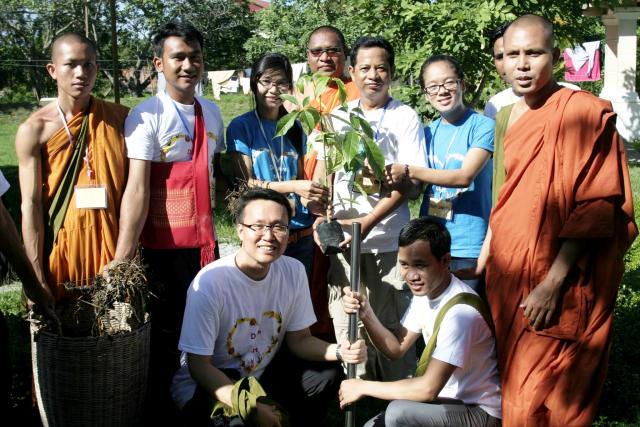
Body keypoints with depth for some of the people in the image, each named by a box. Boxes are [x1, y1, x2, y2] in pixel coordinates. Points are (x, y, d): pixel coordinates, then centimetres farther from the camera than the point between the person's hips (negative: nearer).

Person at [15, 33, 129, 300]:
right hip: (59, 247, -1)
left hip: (111, 246, 2)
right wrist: (37, 279, -11)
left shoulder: (120, 118, 0)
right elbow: (30, 206, -8)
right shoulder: (34, 130, -6)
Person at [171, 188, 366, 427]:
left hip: (264, 372, 6)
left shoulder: (294, 271, -10)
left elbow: (298, 339, 0)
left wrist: (339, 351, -21)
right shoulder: (209, 282, -26)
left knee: (328, 374, -10)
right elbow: (199, 366, -22)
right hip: (207, 385, -5)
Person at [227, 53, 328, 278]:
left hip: (301, 233, 4)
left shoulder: (295, 128, 10)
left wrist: (310, 201, -10)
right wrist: (293, 187, -22)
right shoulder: (241, 127, -4)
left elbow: (300, 177, 12)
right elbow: (244, 183, -10)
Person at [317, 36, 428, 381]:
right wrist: (321, 216, -4)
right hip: (342, 240, 4)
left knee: (391, 329, 2)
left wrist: (368, 222, -17)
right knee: (346, 326, 8)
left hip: (388, 243, -4)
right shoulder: (338, 119, 12)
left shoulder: (405, 118, 0)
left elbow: (410, 181, -7)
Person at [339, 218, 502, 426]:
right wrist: (365, 313, -13)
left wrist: (363, 386, -19)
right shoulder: (424, 291, -1)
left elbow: (428, 389, -29)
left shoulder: (461, 311, -28)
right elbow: (396, 348, 4)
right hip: (452, 400, 8)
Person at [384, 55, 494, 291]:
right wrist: (385, 179, -12)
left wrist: (407, 171, -20)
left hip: (468, 245, -5)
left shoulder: (482, 126, -6)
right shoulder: (428, 132, 11)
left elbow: (465, 176, -17)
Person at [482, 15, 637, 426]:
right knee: (515, 393, 17)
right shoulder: (508, 117, 11)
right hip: (509, 284, 7)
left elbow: (593, 208, -16)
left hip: (560, 294, -7)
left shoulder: (584, 111, -11)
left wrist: (553, 284, -20)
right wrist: (484, 259, 16)